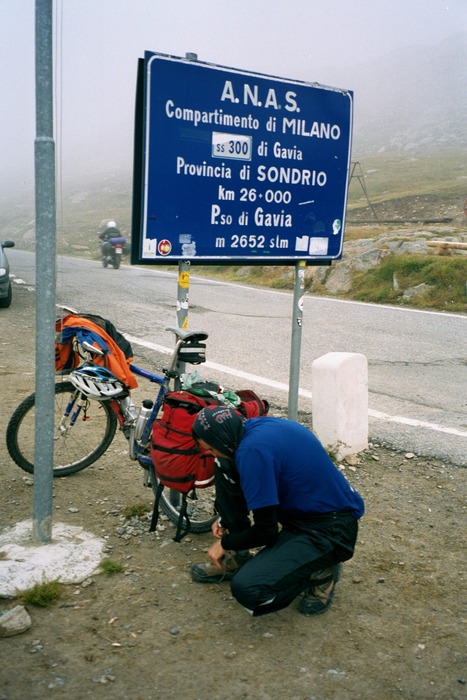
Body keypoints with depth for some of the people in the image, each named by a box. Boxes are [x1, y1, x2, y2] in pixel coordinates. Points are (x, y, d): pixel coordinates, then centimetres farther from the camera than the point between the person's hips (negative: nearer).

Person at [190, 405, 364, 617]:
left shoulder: (252, 449, -27)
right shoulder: (257, 426, 0)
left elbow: (266, 532, -21)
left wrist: (225, 543, -3)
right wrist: (226, 520, 19)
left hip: (330, 530, -10)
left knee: (248, 589, -25)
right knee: (225, 467, 4)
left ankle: (321, 572, 2)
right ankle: (236, 559, 14)